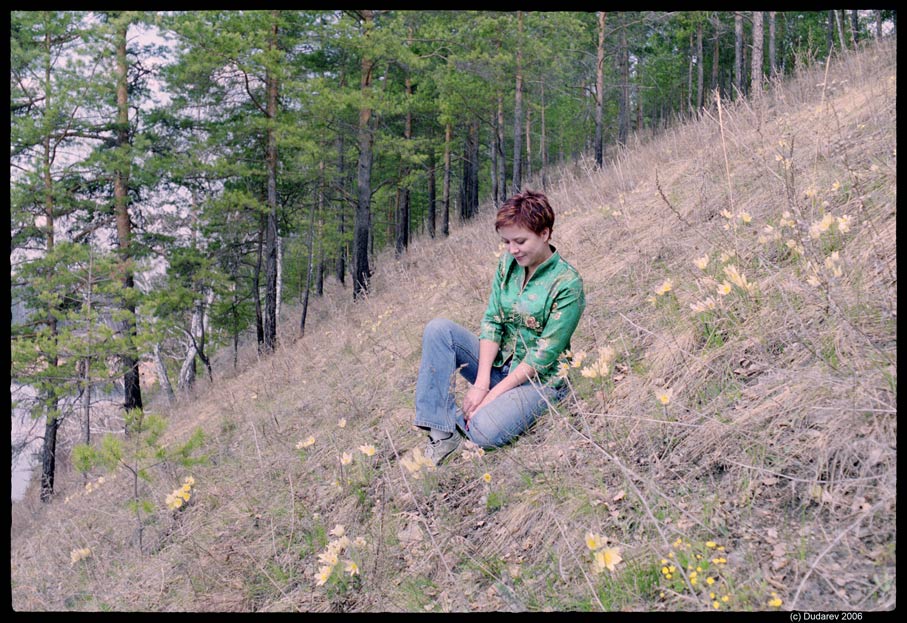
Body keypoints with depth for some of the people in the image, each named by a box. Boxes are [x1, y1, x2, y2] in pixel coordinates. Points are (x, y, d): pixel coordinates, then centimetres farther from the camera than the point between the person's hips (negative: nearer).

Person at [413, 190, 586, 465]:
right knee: (438, 329, -16)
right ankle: (442, 431, -17)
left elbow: (543, 357, -19)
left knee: (485, 431, -33)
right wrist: (481, 383, -15)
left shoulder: (567, 284, -18)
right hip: (498, 362, 7)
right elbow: (491, 322, -2)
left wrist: (492, 394, -20)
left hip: (539, 380, -6)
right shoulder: (508, 262, 1)